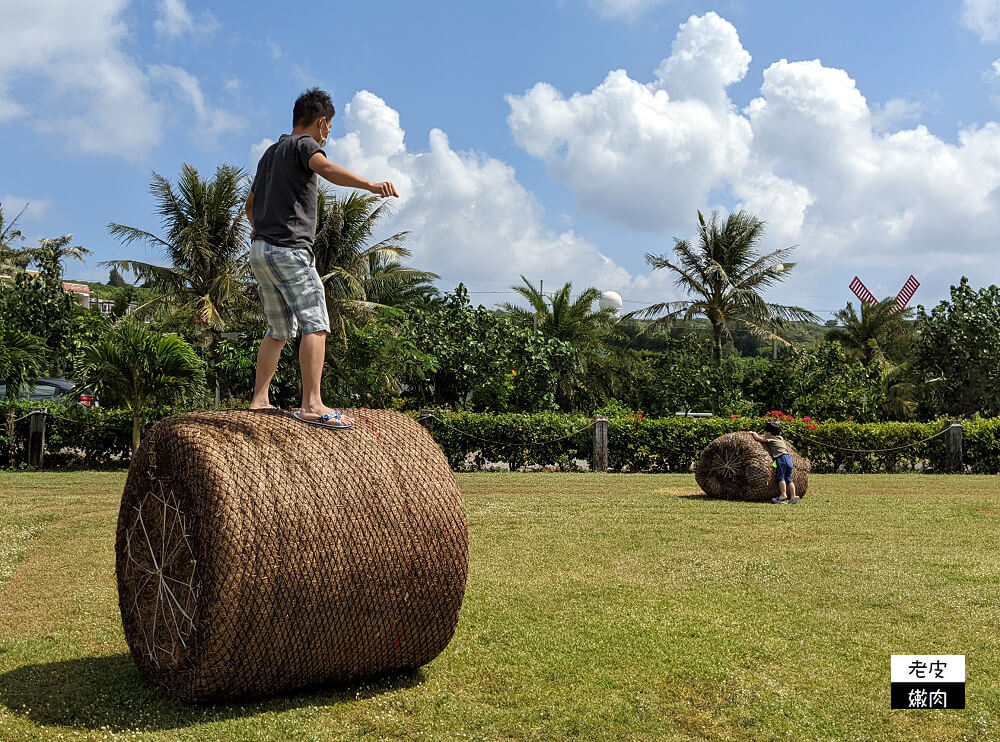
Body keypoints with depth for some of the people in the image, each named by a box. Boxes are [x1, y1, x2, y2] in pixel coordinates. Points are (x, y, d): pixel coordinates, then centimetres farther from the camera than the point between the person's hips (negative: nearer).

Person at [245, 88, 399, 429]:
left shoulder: (270, 152, 24)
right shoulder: (305, 144, -2)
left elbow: (250, 205, 34)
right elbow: (325, 168, -27)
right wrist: (371, 185, -41)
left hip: (260, 248, 9)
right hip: (290, 250, -9)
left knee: (279, 330, 15)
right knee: (315, 325, -14)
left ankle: (259, 400, 15)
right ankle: (312, 405, -23)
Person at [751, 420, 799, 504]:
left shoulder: (770, 439, 1)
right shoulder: (780, 438, 24)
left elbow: (758, 438, 2)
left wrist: (753, 433, 21)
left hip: (781, 458, -8)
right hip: (788, 458, 8)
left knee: (781, 477, -7)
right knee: (789, 478, 6)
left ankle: (783, 495, -13)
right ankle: (793, 496, 1)